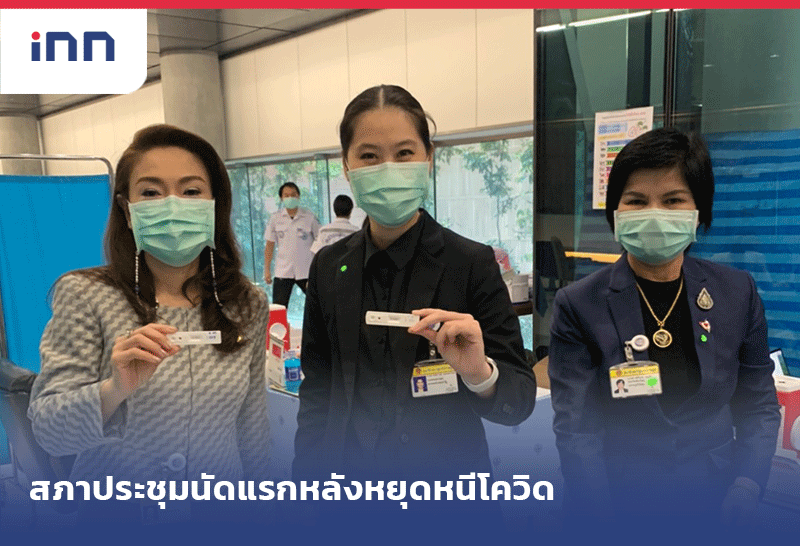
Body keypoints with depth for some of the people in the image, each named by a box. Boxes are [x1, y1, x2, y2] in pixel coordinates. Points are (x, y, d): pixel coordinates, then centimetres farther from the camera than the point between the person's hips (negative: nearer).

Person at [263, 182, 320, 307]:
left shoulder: (309, 217, 0)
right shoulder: (275, 218, 4)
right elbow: (269, 245, 8)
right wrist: (267, 270, 4)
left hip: (306, 271, -1)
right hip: (282, 272, 1)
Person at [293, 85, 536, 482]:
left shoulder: (473, 263, -15)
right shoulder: (328, 267, -4)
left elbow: (520, 401, -14)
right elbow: (316, 390, 4)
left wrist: (479, 374, -33)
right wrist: (308, 475, -3)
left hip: (445, 469, -2)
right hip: (348, 467, 3)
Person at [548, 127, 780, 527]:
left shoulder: (738, 294, -4)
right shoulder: (578, 305, -13)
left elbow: (759, 406, 3)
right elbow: (575, 427, -12)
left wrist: (745, 491, -9)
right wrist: (600, 520, -19)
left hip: (713, 503, 3)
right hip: (615, 500, -2)